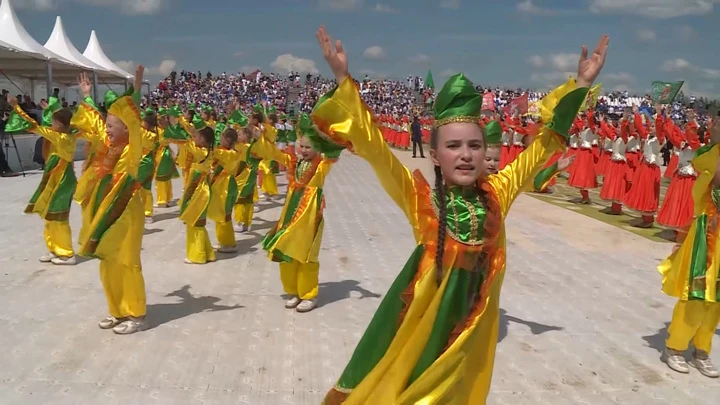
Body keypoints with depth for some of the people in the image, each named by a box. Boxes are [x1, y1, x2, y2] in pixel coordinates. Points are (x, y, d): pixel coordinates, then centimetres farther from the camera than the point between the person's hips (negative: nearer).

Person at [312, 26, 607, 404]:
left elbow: (543, 144, 4)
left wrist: (580, 85, 3)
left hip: (473, 320, 3)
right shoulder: (419, 196, -12)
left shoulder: (496, 192, -2)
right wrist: (344, 81, -24)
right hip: (423, 317, -3)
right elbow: (372, 145, -18)